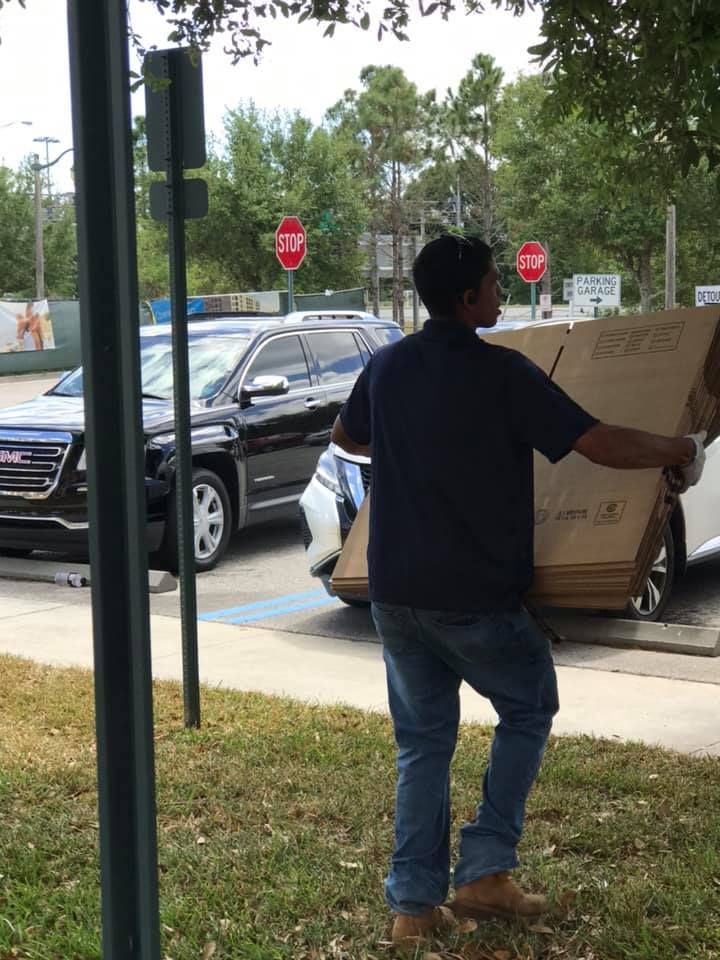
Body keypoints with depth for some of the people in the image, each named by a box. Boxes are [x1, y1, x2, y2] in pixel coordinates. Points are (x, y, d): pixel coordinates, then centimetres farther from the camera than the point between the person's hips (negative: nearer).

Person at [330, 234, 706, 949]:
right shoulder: (502, 373, -13)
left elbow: (346, 437, 24)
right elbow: (604, 446, -16)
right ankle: (485, 870, 12)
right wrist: (682, 451, 1)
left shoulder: (387, 367, 4)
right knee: (527, 710, 18)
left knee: (422, 743, 16)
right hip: (475, 597, -5)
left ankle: (413, 904, 14)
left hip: (395, 593, 5)